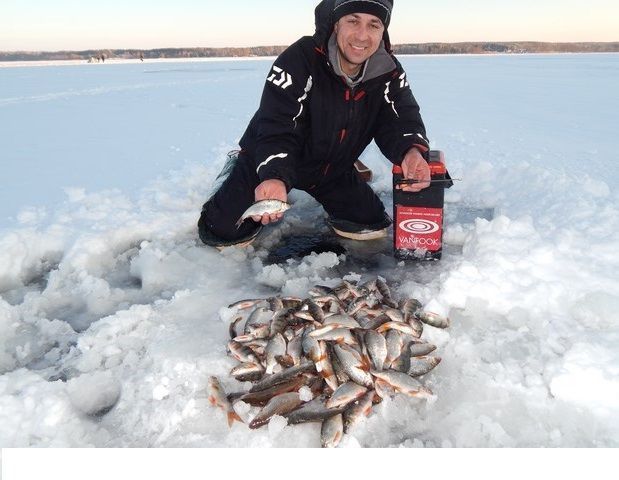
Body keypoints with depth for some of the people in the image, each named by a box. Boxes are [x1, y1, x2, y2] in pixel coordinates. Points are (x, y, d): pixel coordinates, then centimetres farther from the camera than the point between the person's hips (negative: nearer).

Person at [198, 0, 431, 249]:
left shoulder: (389, 72, -14)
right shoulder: (299, 59, -30)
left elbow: (402, 120, -20)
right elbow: (277, 128, -36)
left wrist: (411, 151, -45)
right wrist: (275, 177, -55)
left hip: (333, 168, 4)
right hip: (269, 163, -4)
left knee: (372, 224, 4)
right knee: (225, 230, -12)